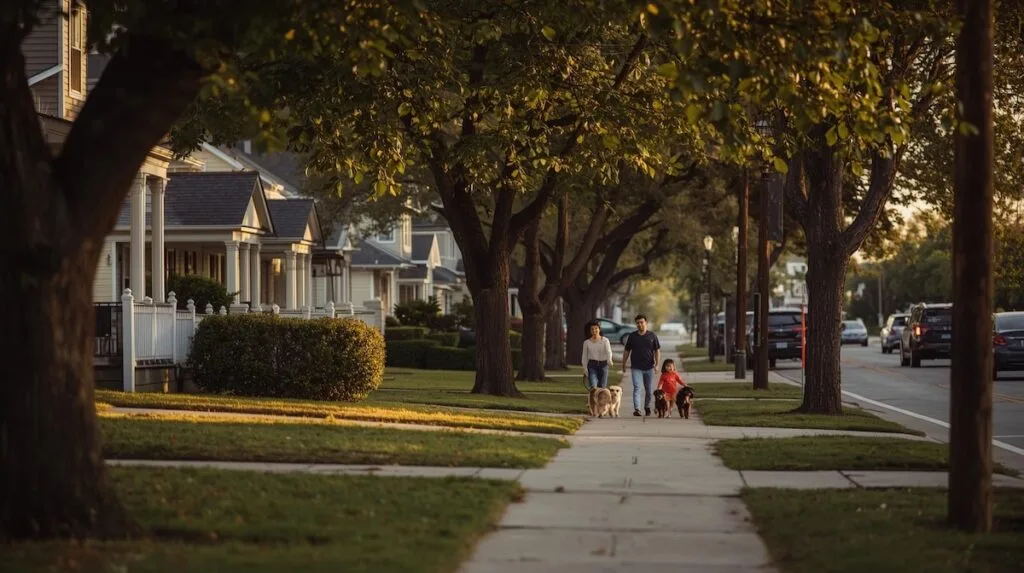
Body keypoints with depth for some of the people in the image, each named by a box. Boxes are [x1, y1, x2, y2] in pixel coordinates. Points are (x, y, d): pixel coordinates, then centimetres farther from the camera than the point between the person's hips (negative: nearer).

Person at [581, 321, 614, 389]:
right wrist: (585, 369, -1)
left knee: (602, 387, 5)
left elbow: (608, 351, -16)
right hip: (592, 365, 0)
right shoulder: (587, 342, 6)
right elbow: (584, 357, 8)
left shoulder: (605, 340, 0)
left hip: (603, 365, 0)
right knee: (593, 387, -17)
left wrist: (609, 360, -36)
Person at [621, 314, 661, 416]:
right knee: (637, 388, -14)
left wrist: (657, 364, -6)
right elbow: (627, 351, 10)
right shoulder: (632, 336, 4)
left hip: (649, 367, 1)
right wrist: (623, 364, 11)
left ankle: (647, 407, 29)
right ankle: (636, 409, -22)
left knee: (648, 389, 11)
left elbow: (657, 351, 3)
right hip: (636, 367, -1)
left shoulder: (652, 336, 3)